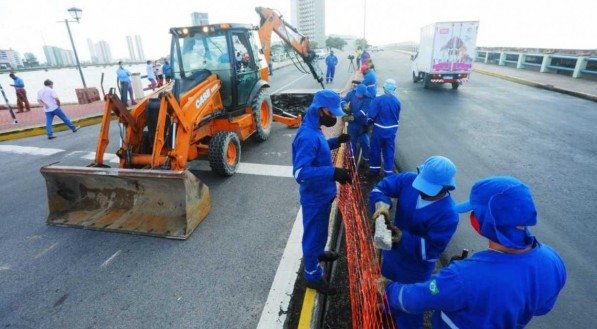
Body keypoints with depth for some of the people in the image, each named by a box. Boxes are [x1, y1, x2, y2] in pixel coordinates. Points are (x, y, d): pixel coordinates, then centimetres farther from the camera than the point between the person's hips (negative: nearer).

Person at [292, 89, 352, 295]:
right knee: (313, 234, 10)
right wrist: (333, 172, -42)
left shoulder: (314, 130, 1)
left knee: (320, 230, 30)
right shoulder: (307, 136, -30)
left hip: (322, 193, 9)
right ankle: (313, 276, 30)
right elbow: (300, 172, -36)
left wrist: (336, 141, 6)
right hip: (314, 197, -9)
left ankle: (318, 253, 56)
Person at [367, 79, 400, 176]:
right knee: (389, 151, 12)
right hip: (391, 130, 3)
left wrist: (370, 122, 3)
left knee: (376, 149, 13)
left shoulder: (378, 99, -17)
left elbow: (371, 115, -18)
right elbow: (397, 117, 5)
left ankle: (375, 169, 25)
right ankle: (388, 171, 16)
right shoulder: (397, 101, -4)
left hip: (379, 129, -3)